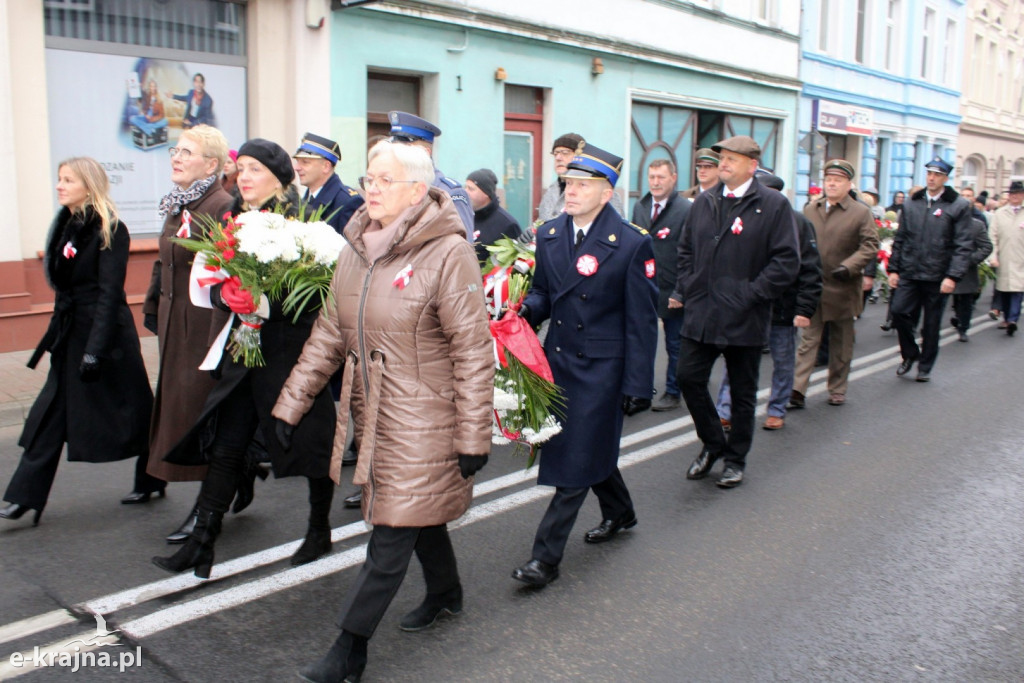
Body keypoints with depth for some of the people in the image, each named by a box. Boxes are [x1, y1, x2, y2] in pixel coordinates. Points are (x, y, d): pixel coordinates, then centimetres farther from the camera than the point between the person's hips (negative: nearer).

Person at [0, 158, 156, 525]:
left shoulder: (110, 231, -13)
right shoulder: (65, 227, 10)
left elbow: (110, 294, -18)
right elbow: (63, 288, 16)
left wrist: (95, 349, -22)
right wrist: (57, 331, 16)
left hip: (106, 331, -8)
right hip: (71, 334, 8)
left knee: (132, 411, 6)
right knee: (51, 415, 5)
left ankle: (151, 481, 24)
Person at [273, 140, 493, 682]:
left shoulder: (447, 252, -16)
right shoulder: (356, 250, 5)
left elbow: (473, 352, -15)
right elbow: (329, 333, 10)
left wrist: (473, 436, -13)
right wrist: (291, 403, 7)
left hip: (423, 422, -6)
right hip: (371, 413, 7)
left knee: (393, 534, -1)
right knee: (419, 514, 21)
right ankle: (445, 594, 45)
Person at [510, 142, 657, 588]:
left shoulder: (632, 244, -11)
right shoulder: (548, 236, 5)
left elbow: (641, 320, -10)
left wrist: (638, 385, -12)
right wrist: (525, 308, -10)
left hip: (600, 366, -6)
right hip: (558, 359, 6)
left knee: (576, 459, -4)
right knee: (591, 446, 20)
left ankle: (546, 556, 4)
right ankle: (619, 513, 45)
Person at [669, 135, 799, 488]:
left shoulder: (774, 205, -6)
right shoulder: (704, 202, 9)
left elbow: (787, 261, -9)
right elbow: (687, 250, 18)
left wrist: (749, 294, -15)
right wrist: (684, 289, 6)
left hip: (744, 319, -4)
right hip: (701, 314, 4)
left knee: (743, 392, 9)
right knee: (689, 378, 2)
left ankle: (735, 459, 26)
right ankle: (713, 444, 25)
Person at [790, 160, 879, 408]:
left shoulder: (861, 212, -1)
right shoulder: (810, 210, 8)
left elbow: (870, 247, -8)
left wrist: (848, 267, -22)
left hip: (843, 290, -1)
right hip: (813, 288, 2)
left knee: (841, 345, 11)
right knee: (809, 340, -2)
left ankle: (838, 390, 24)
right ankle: (798, 389, -6)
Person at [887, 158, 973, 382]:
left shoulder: (959, 206, -2)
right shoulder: (911, 203, 9)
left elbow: (963, 245, -7)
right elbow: (900, 239, 12)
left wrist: (953, 276, -14)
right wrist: (893, 268, 6)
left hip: (937, 277, -2)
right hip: (909, 273, 3)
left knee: (931, 325, 6)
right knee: (898, 310, -11)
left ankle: (925, 367, 22)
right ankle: (910, 354, 13)